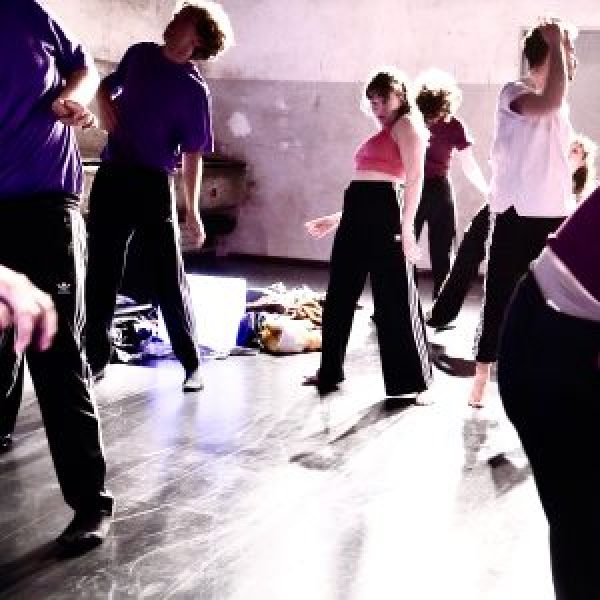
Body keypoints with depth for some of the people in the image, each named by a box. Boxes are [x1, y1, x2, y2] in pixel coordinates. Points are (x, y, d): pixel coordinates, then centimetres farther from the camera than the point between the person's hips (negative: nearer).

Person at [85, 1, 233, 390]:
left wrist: (192, 210, -10)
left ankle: (192, 364, 10)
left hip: (153, 184, -5)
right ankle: (96, 359, 20)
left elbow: (193, 155, -7)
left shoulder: (194, 90, -8)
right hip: (110, 176, 5)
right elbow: (108, 85, 25)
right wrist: (105, 106, 3)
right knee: (101, 274, 8)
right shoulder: (139, 54, 7)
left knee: (169, 279, -2)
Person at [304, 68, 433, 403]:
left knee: (396, 297, -6)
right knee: (340, 294, 11)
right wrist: (337, 220, 27)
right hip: (356, 213, 9)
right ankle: (330, 372, 22)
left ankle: (415, 380, 2)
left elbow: (415, 178, -9)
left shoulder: (408, 125, 3)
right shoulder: (383, 134, 28)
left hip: (385, 211, -9)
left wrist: (407, 227, -20)